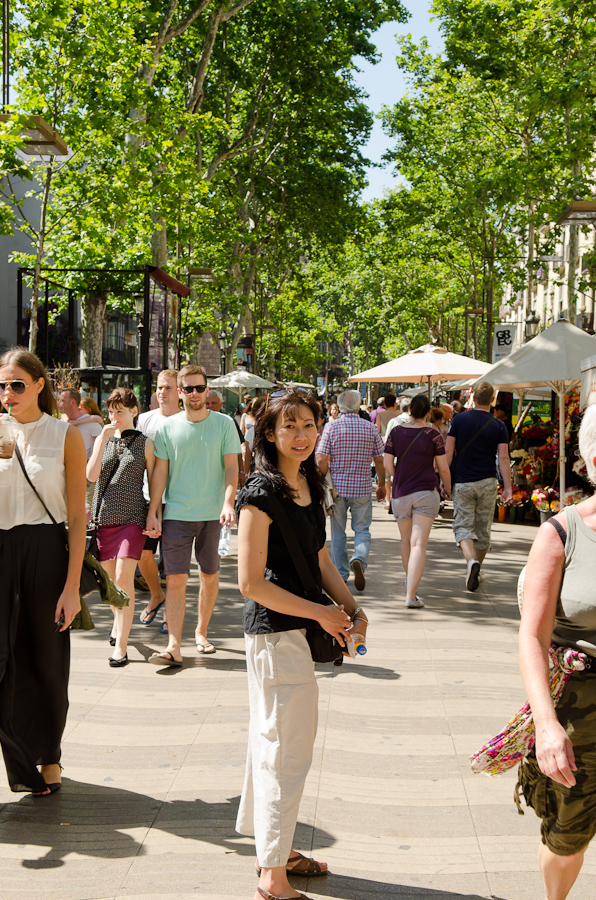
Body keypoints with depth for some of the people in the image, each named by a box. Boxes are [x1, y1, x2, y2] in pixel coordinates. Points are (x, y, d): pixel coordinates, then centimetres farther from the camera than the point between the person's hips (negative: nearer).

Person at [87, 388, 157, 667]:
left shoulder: (145, 444, 3)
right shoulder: (103, 440, 10)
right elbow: (91, 475, -4)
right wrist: (103, 440, -9)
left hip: (132, 517, -4)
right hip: (103, 516, 4)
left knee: (124, 578, -13)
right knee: (109, 578, 11)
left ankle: (121, 645, -11)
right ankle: (119, 621, 38)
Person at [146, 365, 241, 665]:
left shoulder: (224, 424, 1)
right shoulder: (167, 427, 2)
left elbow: (231, 468, -1)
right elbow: (160, 472, 4)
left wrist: (228, 502, -16)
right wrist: (152, 511, -2)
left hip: (212, 514, 1)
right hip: (176, 514, -1)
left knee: (209, 575, 11)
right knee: (175, 579, -7)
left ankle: (201, 632, 29)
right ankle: (174, 646, -9)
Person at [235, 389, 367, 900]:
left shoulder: (309, 486, 9)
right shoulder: (262, 494, -17)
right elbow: (251, 582, -19)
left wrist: (352, 607, 0)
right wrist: (320, 613, -15)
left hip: (299, 628, 9)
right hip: (275, 630, -9)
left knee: (274, 739, 20)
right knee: (289, 750, -3)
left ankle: (274, 849, 35)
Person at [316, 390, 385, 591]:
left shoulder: (331, 427, -6)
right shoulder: (370, 428, -1)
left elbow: (321, 459, -10)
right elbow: (379, 460, 4)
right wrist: (381, 484, 17)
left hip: (337, 486, 0)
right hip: (362, 487, 0)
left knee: (338, 533, 11)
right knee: (362, 530, 9)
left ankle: (340, 575, 17)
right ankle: (359, 560, -18)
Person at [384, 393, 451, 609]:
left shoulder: (395, 432, 0)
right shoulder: (433, 435, -6)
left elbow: (388, 465, -1)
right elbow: (443, 468, -3)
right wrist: (448, 488, 15)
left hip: (401, 494, 3)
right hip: (426, 493, -3)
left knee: (406, 541, 21)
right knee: (419, 544, -9)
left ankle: (410, 582, 42)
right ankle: (411, 595, -18)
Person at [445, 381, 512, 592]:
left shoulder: (458, 420, -2)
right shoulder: (498, 426, -1)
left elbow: (448, 452, -4)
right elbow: (503, 457, -7)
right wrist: (508, 487, -6)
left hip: (463, 482, -1)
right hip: (488, 483, 1)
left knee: (463, 526, 0)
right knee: (483, 529, 13)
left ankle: (471, 560, -28)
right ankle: (475, 571, 24)